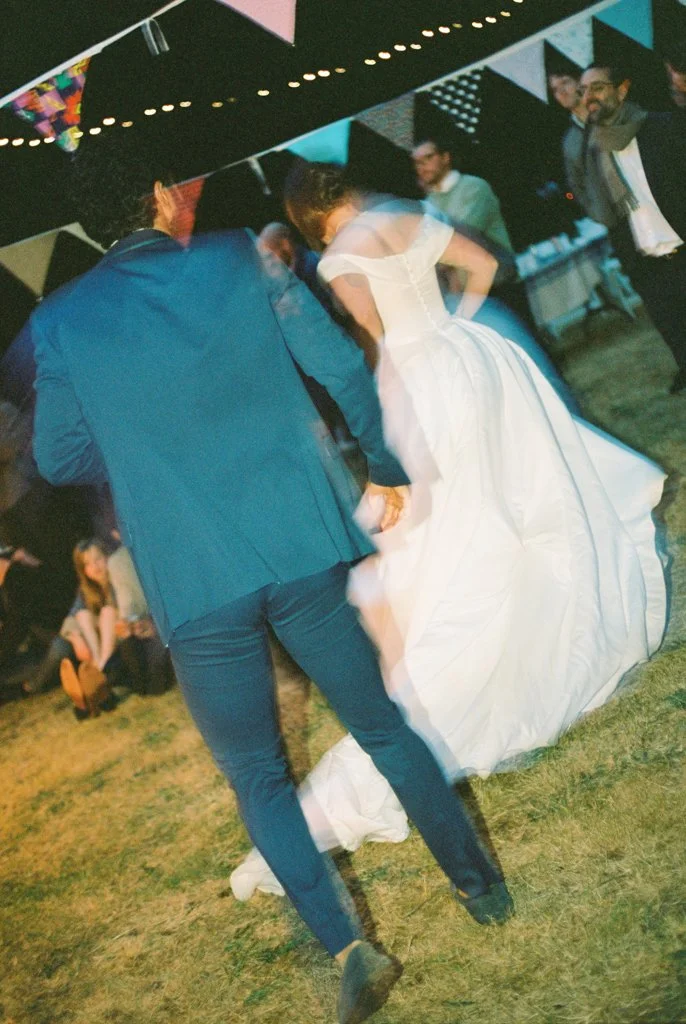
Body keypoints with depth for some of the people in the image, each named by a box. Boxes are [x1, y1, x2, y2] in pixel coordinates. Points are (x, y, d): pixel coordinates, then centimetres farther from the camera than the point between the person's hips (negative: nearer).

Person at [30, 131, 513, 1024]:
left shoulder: (59, 321, 0)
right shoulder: (242, 260, 0)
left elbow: (59, 459, 6)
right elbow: (343, 367, 2)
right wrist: (385, 468, 16)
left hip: (193, 583, -1)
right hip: (304, 547, 1)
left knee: (258, 774, 16)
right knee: (383, 725, 19)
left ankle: (348, 949, 12)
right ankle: (479, 882, 32)